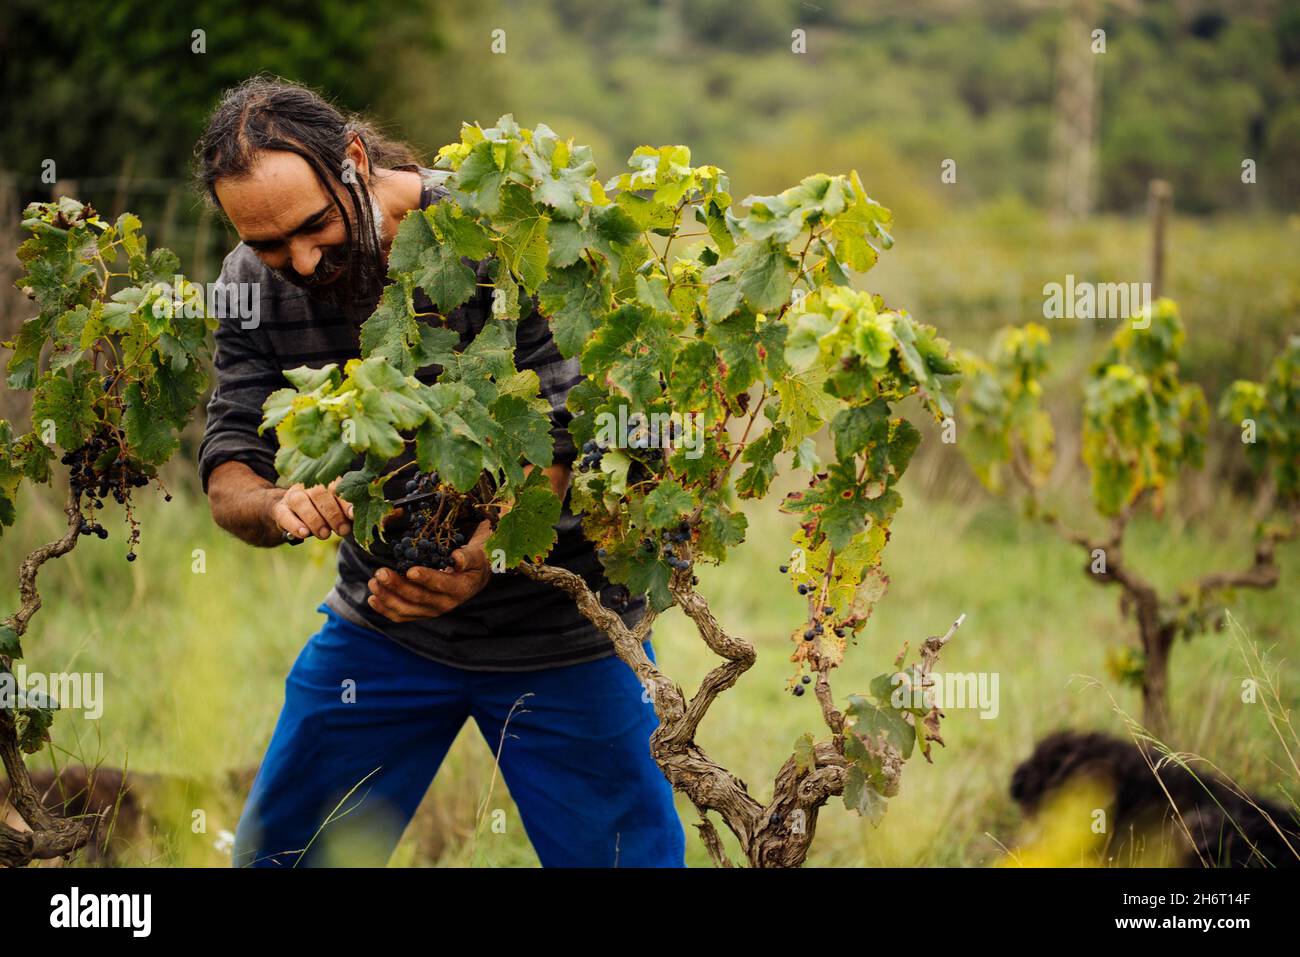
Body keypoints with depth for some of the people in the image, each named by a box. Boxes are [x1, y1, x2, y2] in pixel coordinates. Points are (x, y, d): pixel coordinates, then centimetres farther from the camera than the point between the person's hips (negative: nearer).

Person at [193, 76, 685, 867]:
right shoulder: (254, 284, -7)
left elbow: (564, 427, -26)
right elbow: (228, 477, -6)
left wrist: (480, 560, -44)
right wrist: (279, 506, -32)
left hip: (558, 626, -4)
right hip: (382, 620, 4)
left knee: (628, 854, -2)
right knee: (274, 856, 7)